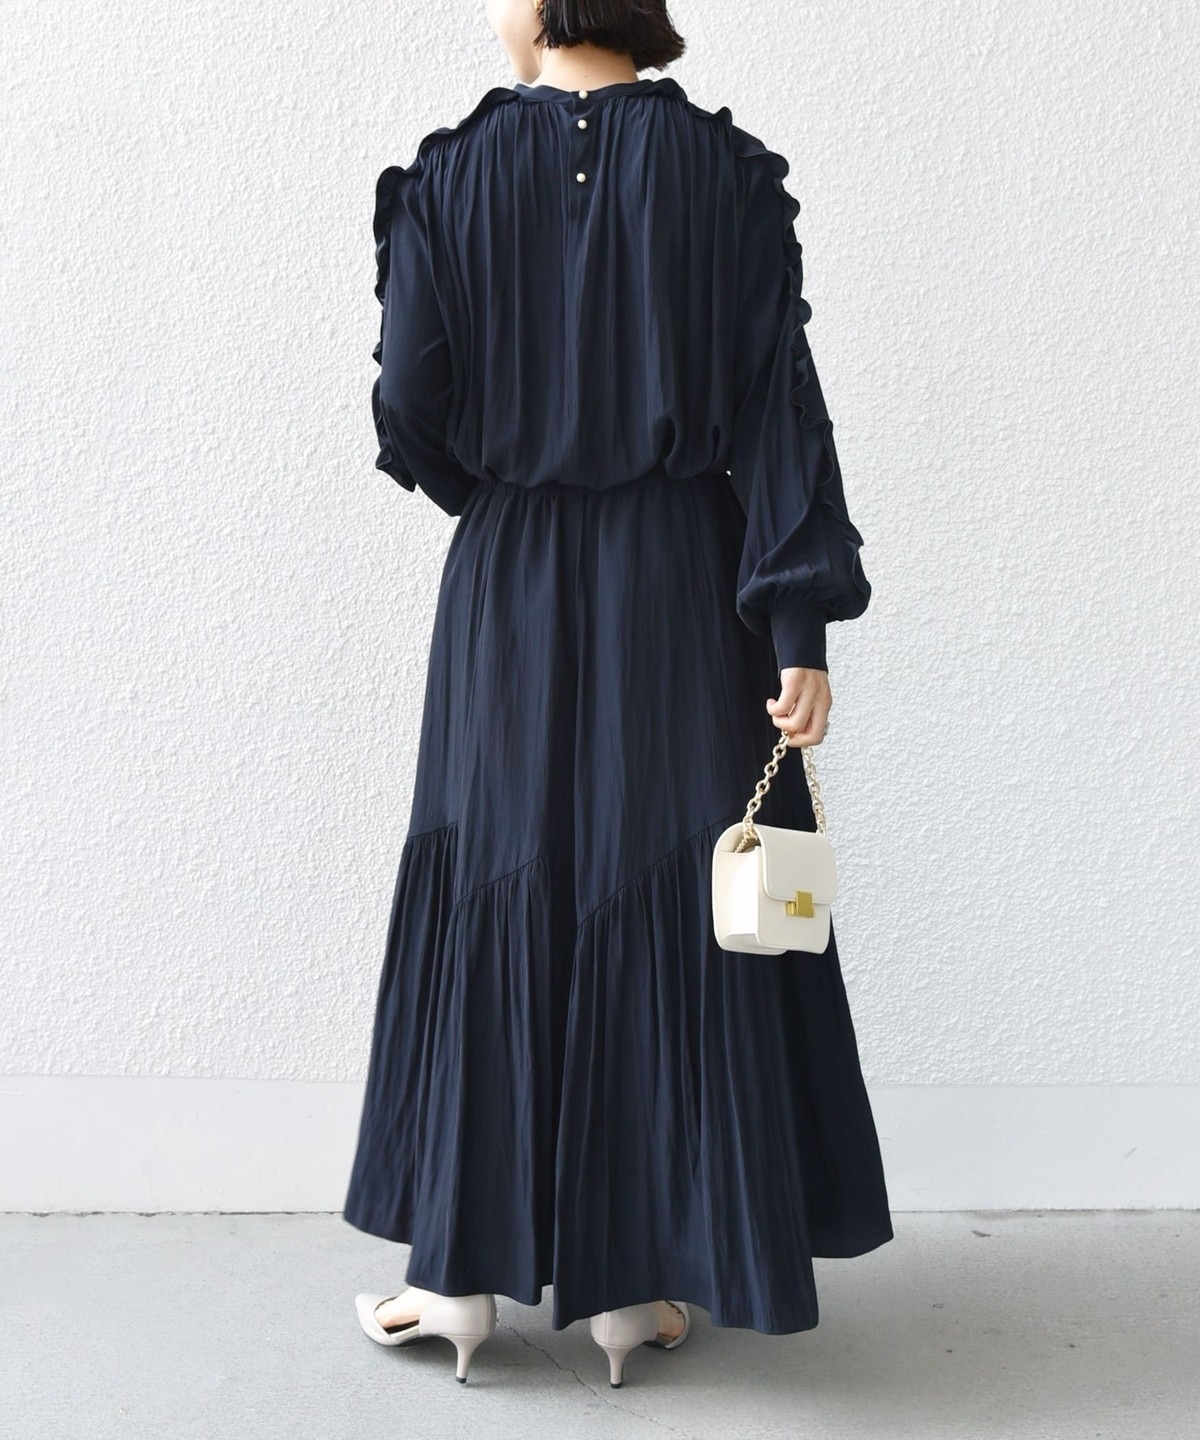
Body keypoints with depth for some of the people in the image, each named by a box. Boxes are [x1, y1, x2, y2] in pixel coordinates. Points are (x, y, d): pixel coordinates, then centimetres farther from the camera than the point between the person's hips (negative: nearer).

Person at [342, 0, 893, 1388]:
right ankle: (632, 1283, 19)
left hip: (511, 593, 0)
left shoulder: (451, 174, -3)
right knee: (671, 908, 8)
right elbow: (778, 405, -7)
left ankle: (462, 1267, 20)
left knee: (491, 903, 11)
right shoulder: (727, 171, -1)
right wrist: (802, 627, -7)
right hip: (685, 591, 0)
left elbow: (410, 411, -5)